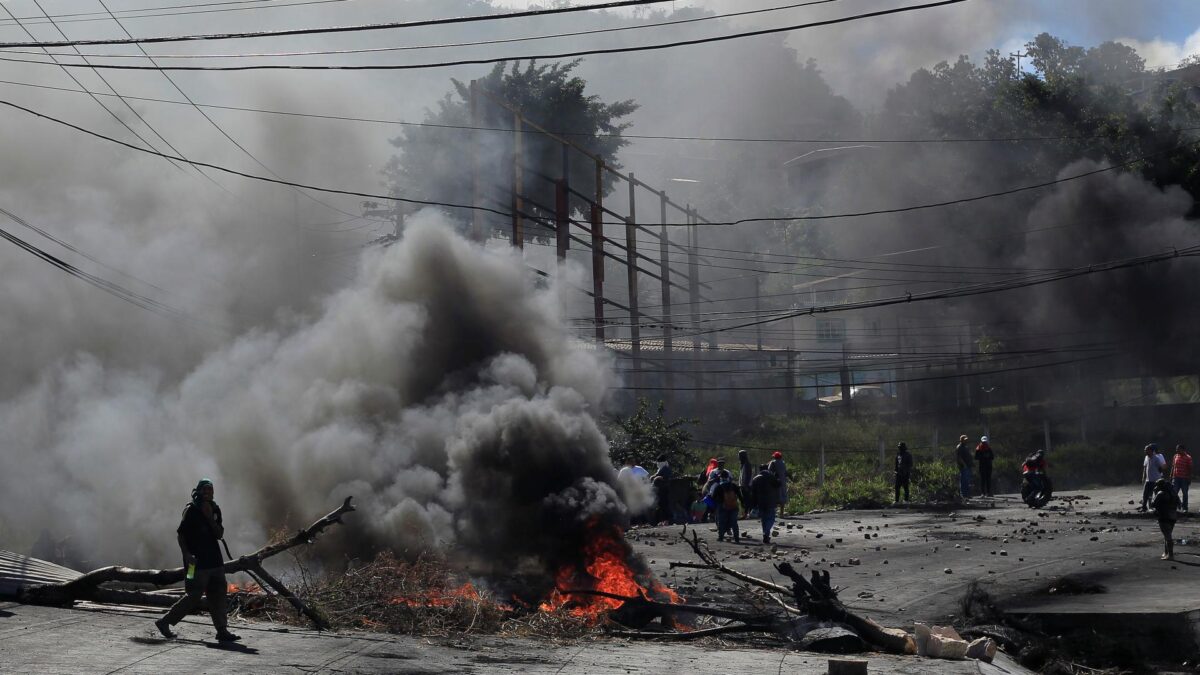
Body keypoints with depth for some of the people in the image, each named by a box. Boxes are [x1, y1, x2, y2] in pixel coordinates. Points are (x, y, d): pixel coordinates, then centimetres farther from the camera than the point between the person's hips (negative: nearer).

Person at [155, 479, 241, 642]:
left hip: (215, 561, 7)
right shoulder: (191, 511, -7)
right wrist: (186, 554, -18)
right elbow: (180, 534, -8)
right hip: (197, 562, -7)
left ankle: (222, 631, 6)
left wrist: (210, 518, -11)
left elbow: (220, 535, 2)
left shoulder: (215, 510, 10)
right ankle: (164, 622, 6)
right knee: (193, 597, -6)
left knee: (218, 595, 4)